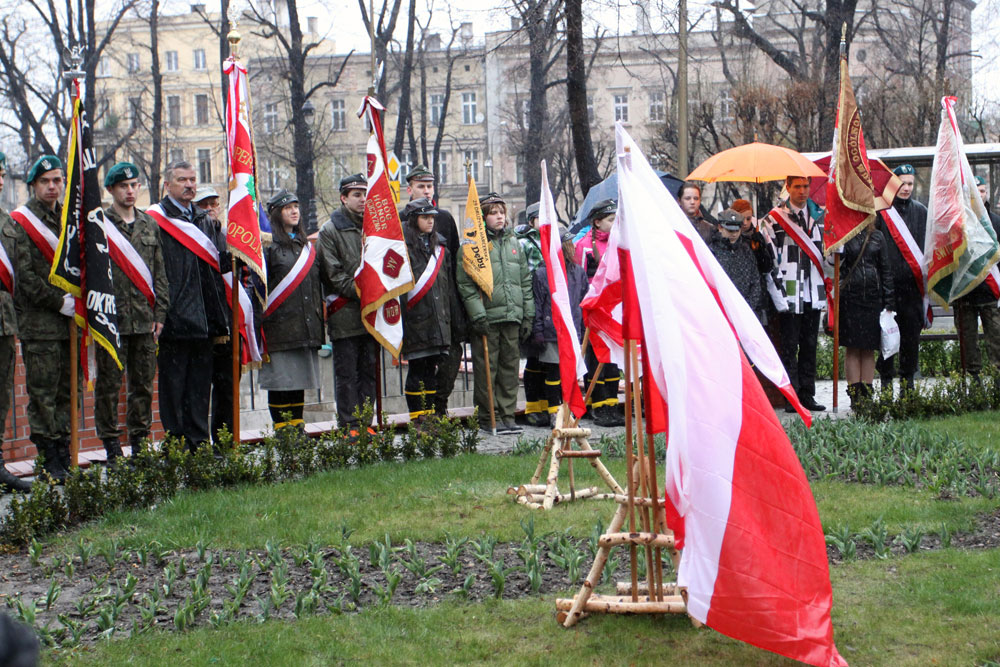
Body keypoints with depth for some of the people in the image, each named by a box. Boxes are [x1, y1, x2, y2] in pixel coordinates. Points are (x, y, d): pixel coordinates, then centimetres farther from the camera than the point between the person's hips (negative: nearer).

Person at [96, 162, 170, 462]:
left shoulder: (149, 224, 13)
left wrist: (159, 313, 6)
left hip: (145, 320, 4)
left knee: (143, 384, 9)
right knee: (109, 384, 1)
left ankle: (140, 442, 18)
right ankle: (111, 444, 8)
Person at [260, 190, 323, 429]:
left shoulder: (306, 245, 17)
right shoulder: (268, 245, -4)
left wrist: (319, 319, 18)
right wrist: (260, 321, -13)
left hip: (305, 326, 6)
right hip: (279, 326, -6)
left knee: (300, 376, 9)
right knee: (279, 379, -2)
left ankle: (298, 426, 17)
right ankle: (281, 428, 5)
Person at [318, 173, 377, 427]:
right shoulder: (330, 230, -3)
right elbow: (333, 274, -9)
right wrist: (360, 292, -15)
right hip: (345, 314, -5)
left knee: (369, 371, 9)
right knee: (347, 374, -1)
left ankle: (366, 423, 16)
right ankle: (349, 425, 4)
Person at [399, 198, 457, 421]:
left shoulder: (439, 245, 16)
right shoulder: (402, 246, -5)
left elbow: (448, 283, 18)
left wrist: (453, 313, 13)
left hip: (438, 319, 6)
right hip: (415, 320, -6)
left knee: (433, 369, 9)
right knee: (416, 369, -1)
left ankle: (431, 417, 16)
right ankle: (417, 419, 6)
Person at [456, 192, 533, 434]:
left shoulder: (513, 242, 16)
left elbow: (525, 282, 17)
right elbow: (466, 285, -8)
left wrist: (528, 315, 11)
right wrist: (477, 315, -16)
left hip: (512, 317, 5)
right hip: (487, 318, -5)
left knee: (510, 367, 8)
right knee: (487, 368, -2)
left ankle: (507, 415, 15)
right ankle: (488, 418, 7)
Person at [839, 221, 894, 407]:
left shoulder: (878, 237, 11)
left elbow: (886, 269, 10)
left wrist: (889, 302, 6)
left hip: (873, 296, 3)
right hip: (850, 297, -3)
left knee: (869, 349, 5)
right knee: (852, 348, -1)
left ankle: (867, 395, 10)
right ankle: (855, 396, 1)